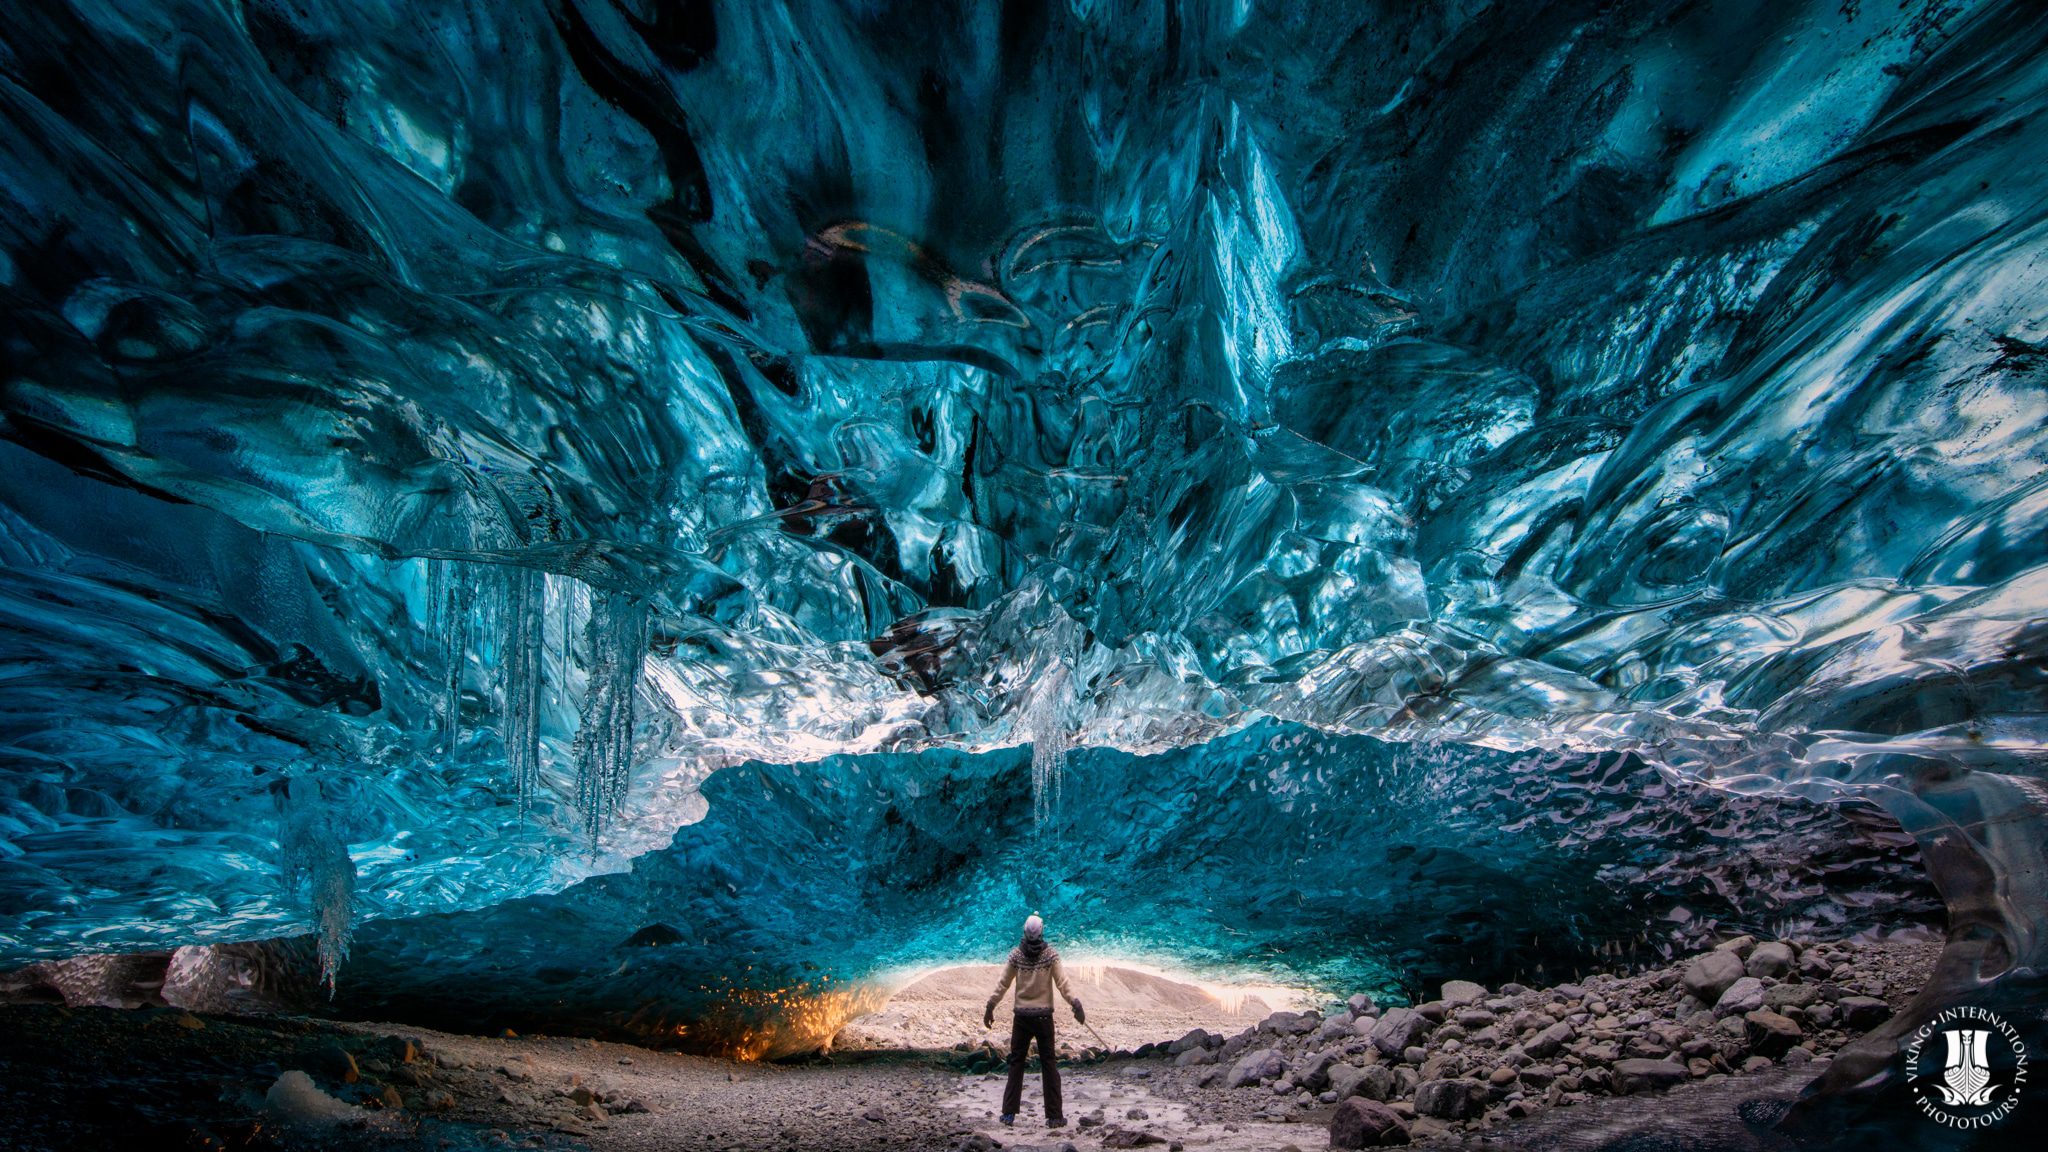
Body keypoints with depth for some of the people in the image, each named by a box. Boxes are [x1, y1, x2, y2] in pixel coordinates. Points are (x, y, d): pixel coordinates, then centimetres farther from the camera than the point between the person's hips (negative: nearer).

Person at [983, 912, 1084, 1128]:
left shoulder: (1016, 954, -4)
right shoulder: (1051, 954, -8)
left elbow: (1003, 984, 0)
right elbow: (1062, 984, -11)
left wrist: (990, 1007, 9)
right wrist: (1075, 1005, -6)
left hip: (1021, 1017, 1)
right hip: (1043, 1016, -1)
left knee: (1016, 1063, 11)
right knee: (1048, 1064, 6)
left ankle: (1009, 1113, 12)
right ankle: (1054, 1116, 7)